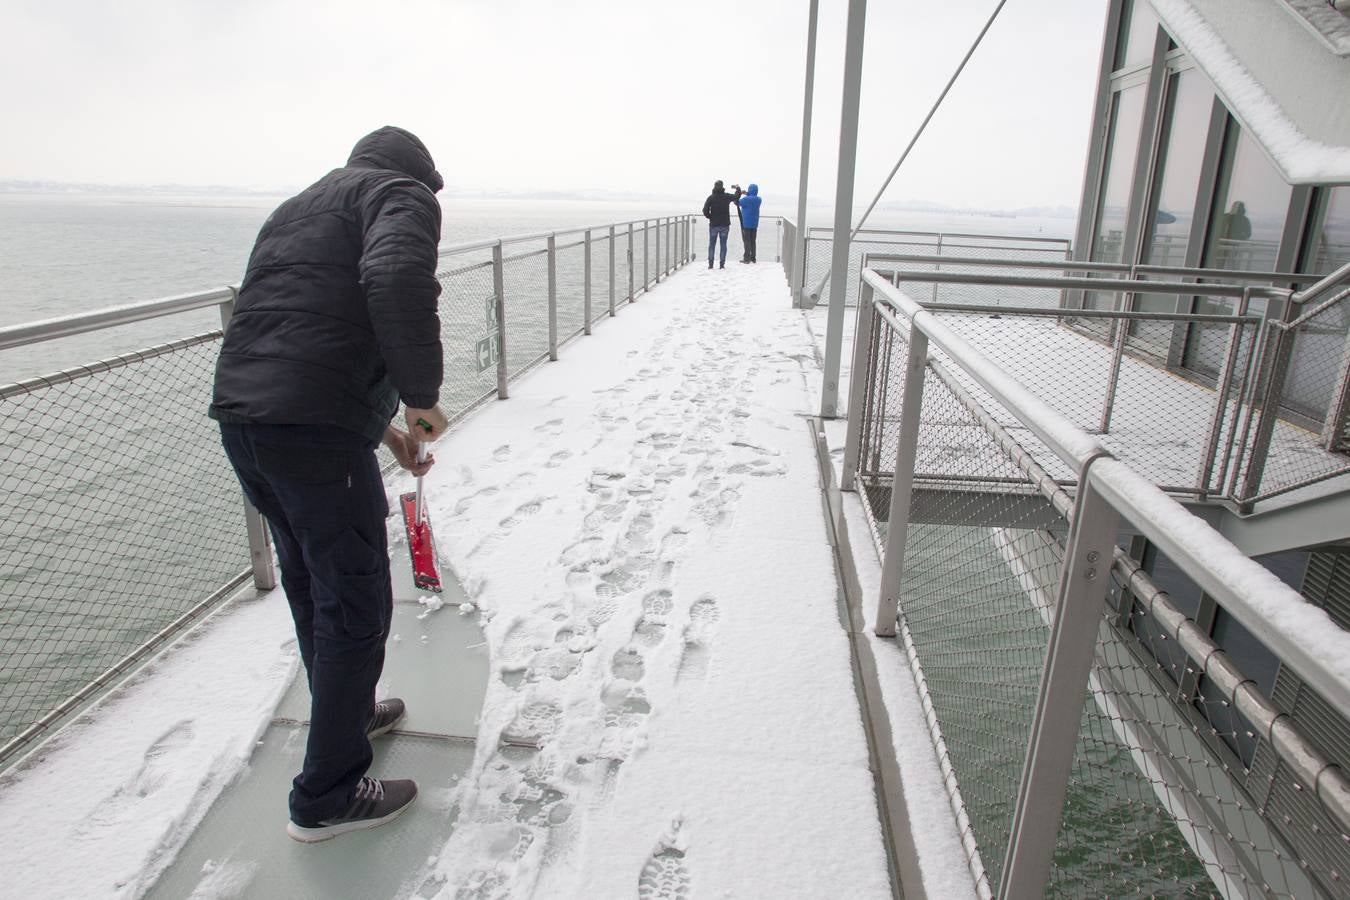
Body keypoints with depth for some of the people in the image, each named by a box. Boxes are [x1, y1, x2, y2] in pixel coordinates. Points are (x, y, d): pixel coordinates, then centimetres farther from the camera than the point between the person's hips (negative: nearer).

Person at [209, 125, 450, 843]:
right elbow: (397, 278, -24)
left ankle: (349, 712, 45)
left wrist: (382, 427, 29)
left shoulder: (299, 206, 28)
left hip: (239, 416, 9)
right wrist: (422, 395, -13)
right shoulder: (405, 195, 1)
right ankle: (326, 797, 16)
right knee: (355, 604, 3)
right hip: (316, 432, -9)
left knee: (310, 585, 24)